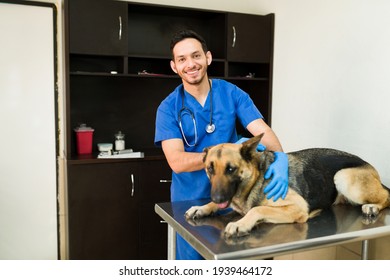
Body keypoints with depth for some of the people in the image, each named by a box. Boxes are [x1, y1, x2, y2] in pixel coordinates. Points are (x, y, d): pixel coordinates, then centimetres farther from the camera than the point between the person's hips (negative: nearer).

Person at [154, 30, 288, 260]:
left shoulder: (232, 94, -7)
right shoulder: (168, 108, -12)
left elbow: (262, 130, -17)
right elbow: (177, 162, -21)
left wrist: (280, 158, -40)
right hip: (190, 200, -1)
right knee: (191, 258, 14)